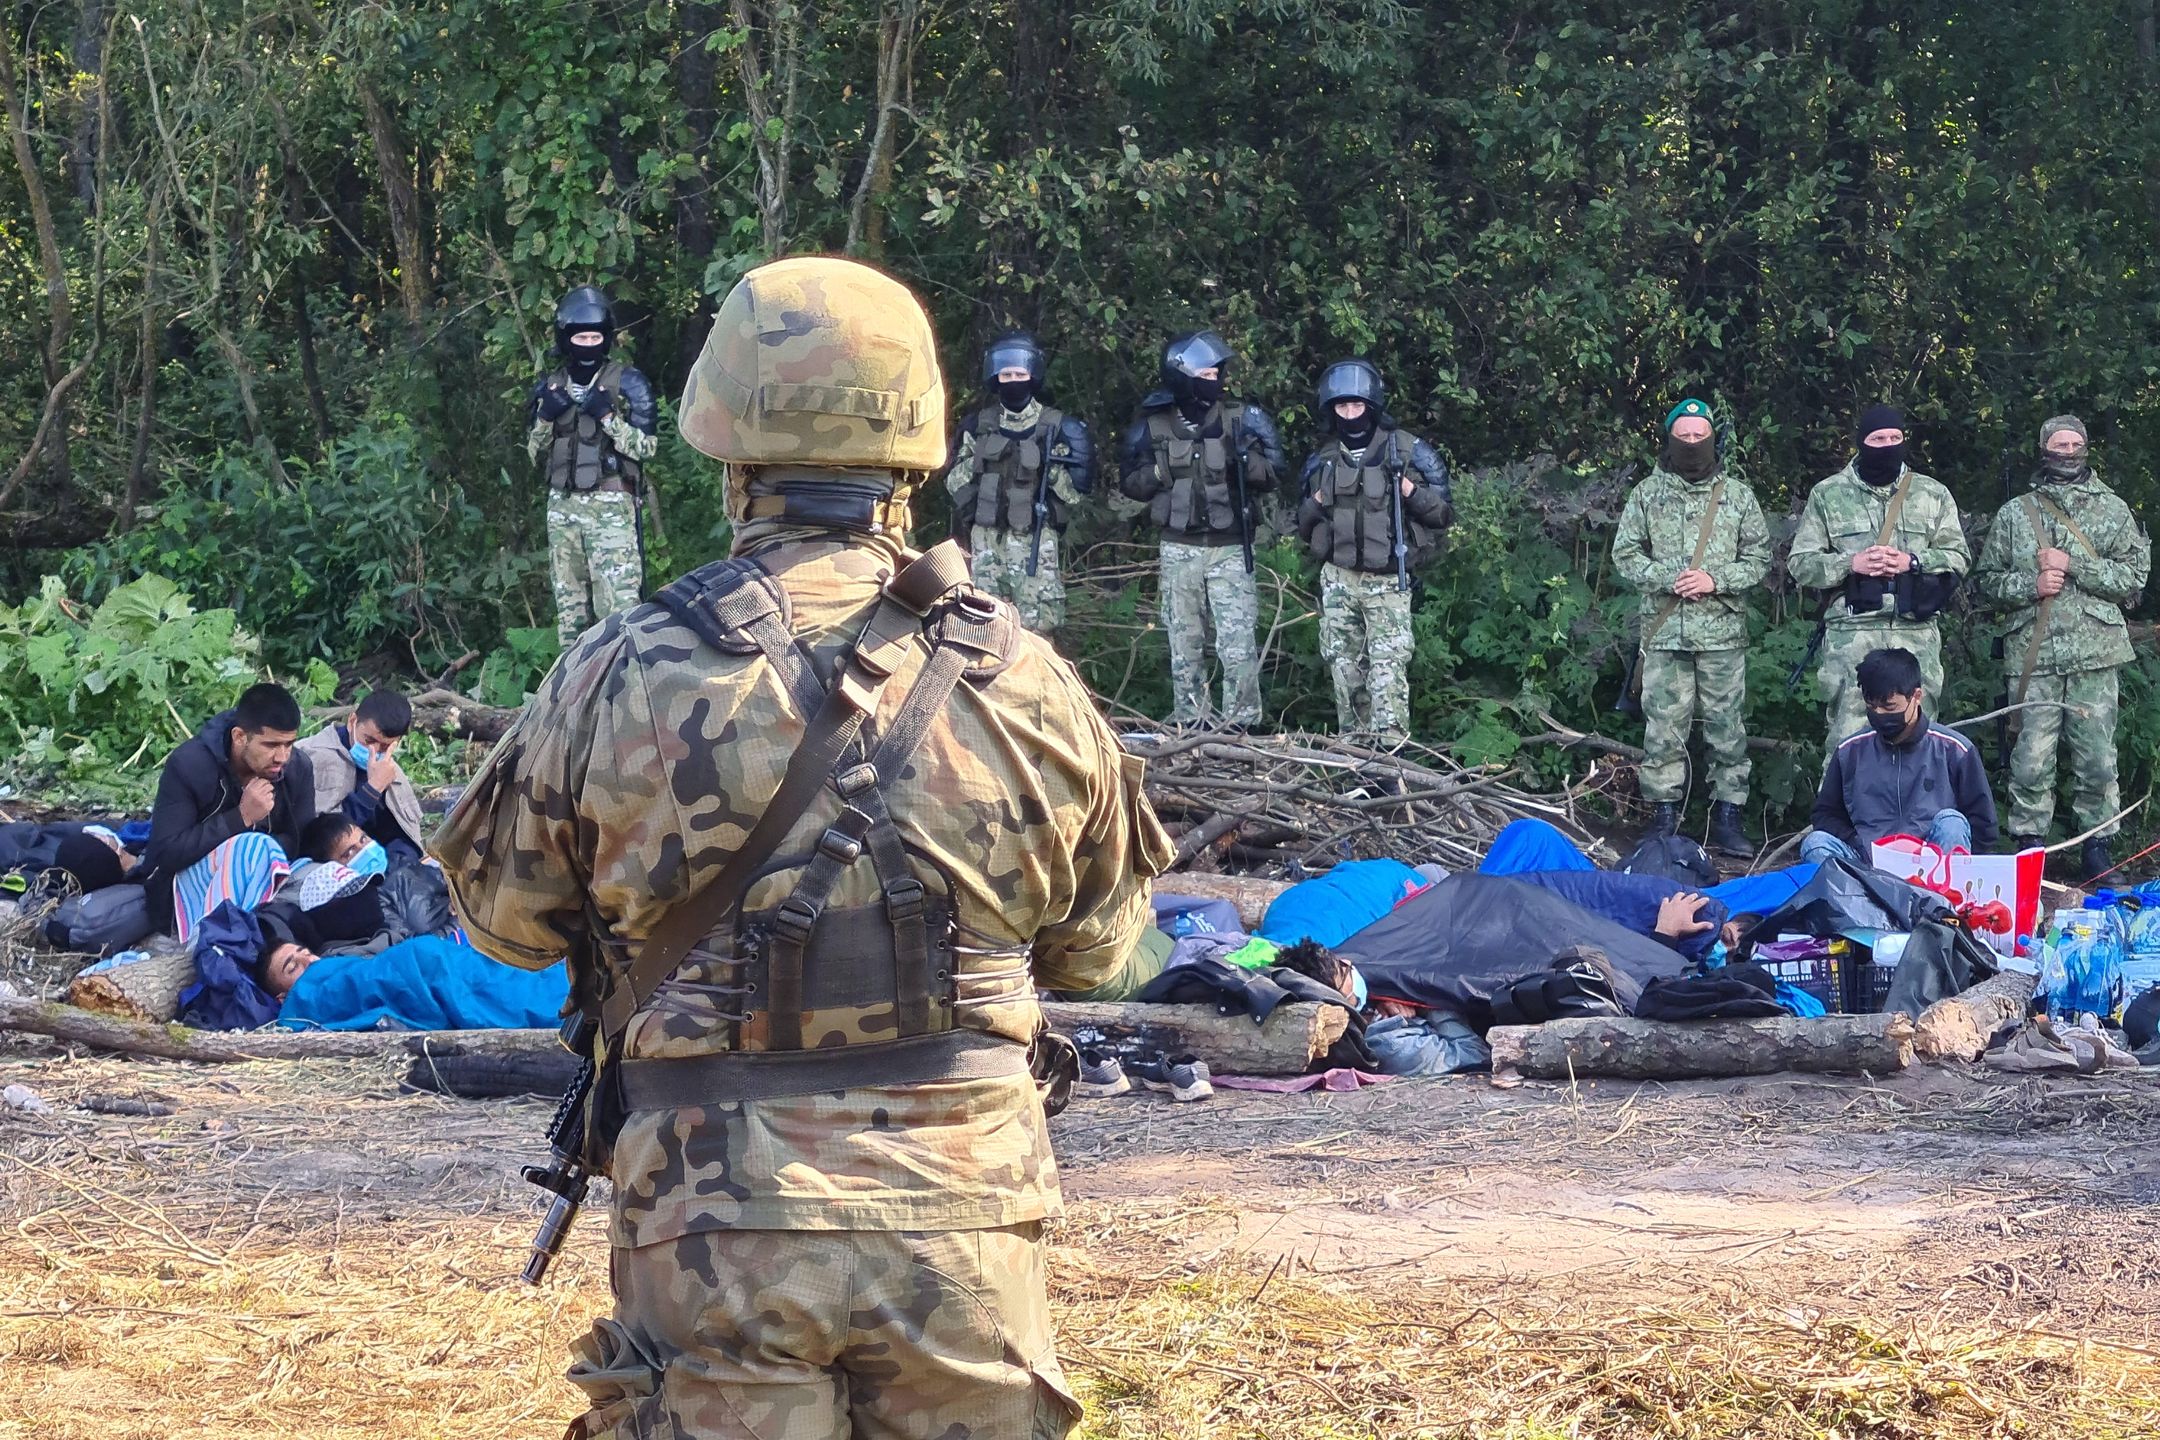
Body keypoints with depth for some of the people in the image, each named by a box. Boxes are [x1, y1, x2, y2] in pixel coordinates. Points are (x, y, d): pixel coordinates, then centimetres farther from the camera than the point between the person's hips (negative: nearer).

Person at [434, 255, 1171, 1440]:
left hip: (722, 1221, -1)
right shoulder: (1020, 679, -1)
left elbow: (500, 910, 9)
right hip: (961, 1216, 1)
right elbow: (1097, 939, 14)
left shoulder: (623, 677, -5)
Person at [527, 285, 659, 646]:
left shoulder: (628, 383, -2)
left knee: (619, 604, -14)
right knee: (569, 606, 7)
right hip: (563, 506, 5)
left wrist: (607, 416, -16)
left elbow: (647, 446, -4)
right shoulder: (550, 388, 12)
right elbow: (535, 453, 15)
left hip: (610, 507, -5)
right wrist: (546, 417, -3)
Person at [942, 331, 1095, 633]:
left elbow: (1077, 489, 1)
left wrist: (1051, 465, -12)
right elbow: (953, 480, 10)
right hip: (986, 538, 3)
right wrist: (976, 461, -5)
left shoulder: (1056, 427, 0)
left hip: (1035, 540, -3)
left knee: (1037, 624, -9)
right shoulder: (977, 426, 8)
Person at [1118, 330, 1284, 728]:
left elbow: (1274, 474, 1)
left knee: (1239, 645, -9)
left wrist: (1245, 460, -19)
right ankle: (1188, 724, 17)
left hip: (1230, 548, -2)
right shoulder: (1154, 425, 3)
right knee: (1184, 643, 8)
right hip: (1179, 549, 2)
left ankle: (1242, 722, -4)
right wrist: (1159, 473, -10)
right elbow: (1129, 482, 9)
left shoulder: (1242, 418, -1)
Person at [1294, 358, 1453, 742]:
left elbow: (1444, 513, 2)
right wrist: (1315, 505, -2)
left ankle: (1389, 749, -19)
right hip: (1339, 579, 4)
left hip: (1388, 581, -4)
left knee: (1387, 667, -14)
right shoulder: (1321, 462, 11)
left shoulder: (1409, 452, -1)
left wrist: (1413, 493, -17)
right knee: (1344, 665, 6)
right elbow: (1304, 529, 19)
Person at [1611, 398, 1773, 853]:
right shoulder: (1647, 494, 8)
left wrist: (1716, 580, -10)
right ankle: (1664, 813, 7)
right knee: (1664, 727, 0)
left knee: (1726, 726, 1)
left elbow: (1758, 559, 6)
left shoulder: (1738, 494, 8)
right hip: (1664, 631, 0)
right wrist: (1669, 579, -10)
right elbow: (1625, 554, 5)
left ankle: (1727, 817, 7)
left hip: (1723, 632, 0)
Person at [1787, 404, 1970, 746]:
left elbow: (1959, 557, 10)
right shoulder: (1828, 495, 9)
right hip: (1850, 636, -2)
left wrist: (1912, 562, -8)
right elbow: (1800, 564, 6)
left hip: (1916, 635, 2)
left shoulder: (1932, 494, 13)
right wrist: (1851, 564, -10)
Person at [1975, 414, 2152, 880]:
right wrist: (2031, 585, -7)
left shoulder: (2112, 509, 9)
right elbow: (1988, 579, 11)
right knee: (2032, 759, -2)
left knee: (2097, 758, 1)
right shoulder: (2014, 514, 12)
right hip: (2034, 657, 0)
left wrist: (2074, 567, -9)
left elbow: (2135, 574, 1)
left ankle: (2096, 847, 9)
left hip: (2096, 655, 0)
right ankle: (2028, 845, 6)